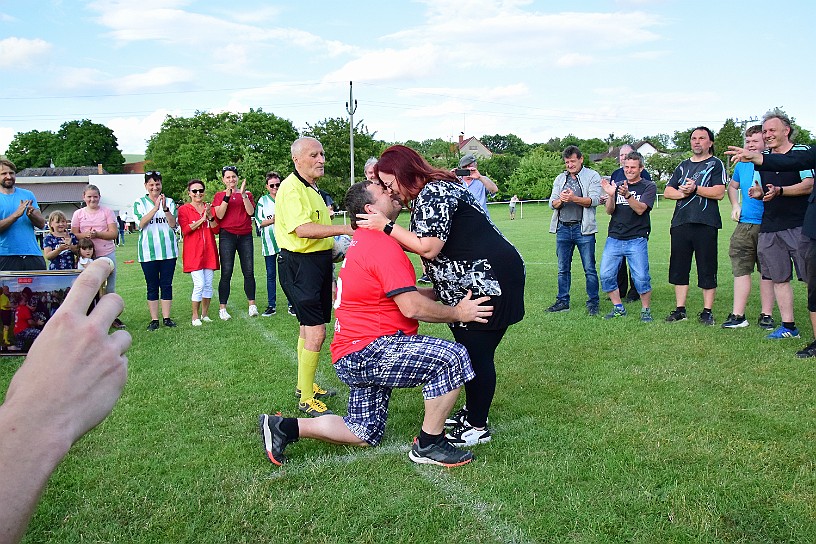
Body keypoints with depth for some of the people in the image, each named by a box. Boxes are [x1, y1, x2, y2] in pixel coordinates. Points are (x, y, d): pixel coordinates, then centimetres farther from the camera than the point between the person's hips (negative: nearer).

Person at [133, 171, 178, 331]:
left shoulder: (169, 202, 8)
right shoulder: (140, 203, 5)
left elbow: (173, 224, -4)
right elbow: (141, 223, -11)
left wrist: (165, 208, -19)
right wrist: (156, 207, -19)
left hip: (168, 250, 1)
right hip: (148, 251, -1)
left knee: (167, 284, 3)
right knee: (152, 286, 3)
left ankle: (166, 318, 9)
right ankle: (154, 319, 8)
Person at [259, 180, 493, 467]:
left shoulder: (363, 241, 16)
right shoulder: (383, 245, -16)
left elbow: (400, 294, 20)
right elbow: (412, 307, -22)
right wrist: (457, 313, -8)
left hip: (353, 355, 11)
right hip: (366, 351, -11)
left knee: (365, 434, 20)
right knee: (452, 358, -22)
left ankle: (285, 427, 18)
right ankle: (428, 446, -9)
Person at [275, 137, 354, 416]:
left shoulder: (312, 189, 18)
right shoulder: (291, 188, -15)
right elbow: (302, 229, -29)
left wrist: (334, 249, 21)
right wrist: (344, 229, -33)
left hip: (318, 262, 10)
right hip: (300, 264, -10)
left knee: (308, 328, 19)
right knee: (316, 332, -12)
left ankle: (305, 385, 34)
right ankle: (306, 400, -2)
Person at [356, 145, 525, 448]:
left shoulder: (433, 192, -16)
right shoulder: (427, 194, 15)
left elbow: (429, 248, -23)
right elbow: (431, 248, 12)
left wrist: (387, 227, -16)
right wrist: (392, 237, 6)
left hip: (489, 280, -11)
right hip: (470, 283, 11)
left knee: (477, 352, -4)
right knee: (466, 348, 17)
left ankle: (478, 427, 8)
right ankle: (471, 412, 31)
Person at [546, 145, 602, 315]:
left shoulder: (592, 176, 4)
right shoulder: (560, 179, 17)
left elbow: (594, 200, -9)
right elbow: (552, 203, 10)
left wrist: (574, 198, -23)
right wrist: (560, 201, -13)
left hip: (583, 229, -4)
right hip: (563, 228, 4)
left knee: (589, 269, -1)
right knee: (563, 269, 8)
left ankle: (593, 303, 6)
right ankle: (563, 301, 16)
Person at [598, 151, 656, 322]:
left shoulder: (649, 186, 4)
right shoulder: (617, 185, 14)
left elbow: (640, 209, -12)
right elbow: (609, 211, 3)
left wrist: (627, 195, -28)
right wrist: (611, 195, -17)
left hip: (637, 239, -4)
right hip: (614, 238, 4)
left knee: (641, 277, -10)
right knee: (606, 275, -2)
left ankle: (646, 310, 9)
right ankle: (618, 308, 13)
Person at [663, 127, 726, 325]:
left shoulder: (716, 164, 5)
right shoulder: (683, 165, 19)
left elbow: (719, 192, -8)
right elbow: (667, 191, 12)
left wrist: (695, 189, -11)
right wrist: (683, 192, -6)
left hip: (705, 224, -5)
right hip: (681, 222, 5)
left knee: (707, 269, -1)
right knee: (679, 267, 6)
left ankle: (707, 311, 6)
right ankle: (680, 309, 14)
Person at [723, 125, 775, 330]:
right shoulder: (742, 165, 12)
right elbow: (732, 186, 30)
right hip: (745, 224, 5)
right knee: (740, 269, 3)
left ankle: (766, 315, 12)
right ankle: (738, 316, 7)